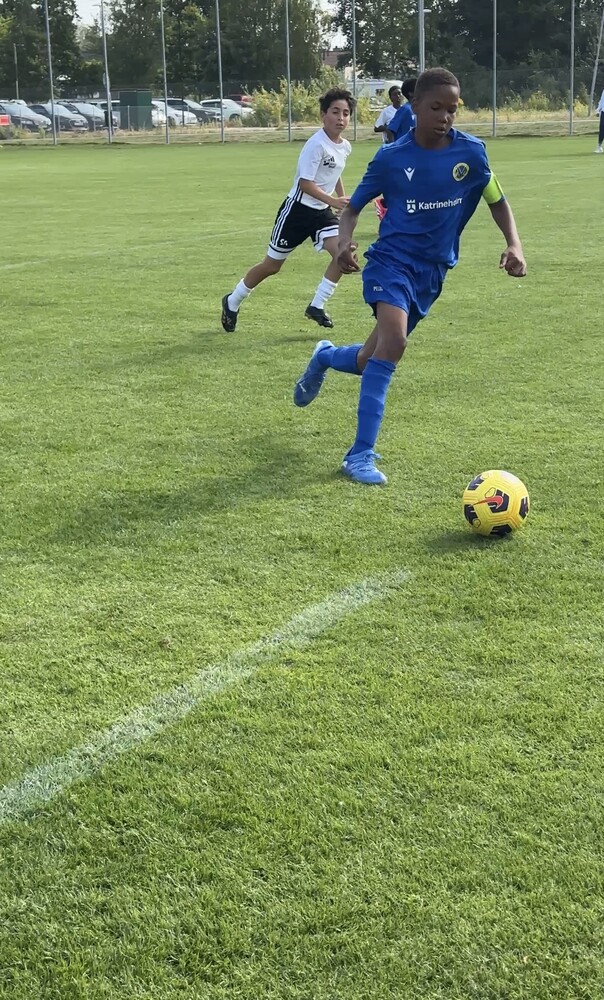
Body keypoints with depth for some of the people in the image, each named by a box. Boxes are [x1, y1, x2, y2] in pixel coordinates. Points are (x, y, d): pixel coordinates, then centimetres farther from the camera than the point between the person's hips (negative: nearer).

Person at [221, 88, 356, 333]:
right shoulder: (316, 144, -21)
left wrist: (343, 201, 20)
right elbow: (305, 182, -26)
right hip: (298, 209, -7)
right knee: (272, 265, 5)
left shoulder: (345, 146, 3)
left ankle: (316, 306, -3)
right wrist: (334, 201, -33)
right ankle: (232, 302, 27)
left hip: (322, 211, 7)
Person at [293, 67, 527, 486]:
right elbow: (353, 207, 1)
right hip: (393, 259, -4)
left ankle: (325, 357, 48)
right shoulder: (391, 157, -8)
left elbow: (498, 201, 8)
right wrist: (346, 242, -20)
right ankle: (360, 455, -20)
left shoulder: (471, 152, -4)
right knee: (393, 342, -28)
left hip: (433, 270, 4)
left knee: (371, 361, 10)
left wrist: (514, 245, -9)